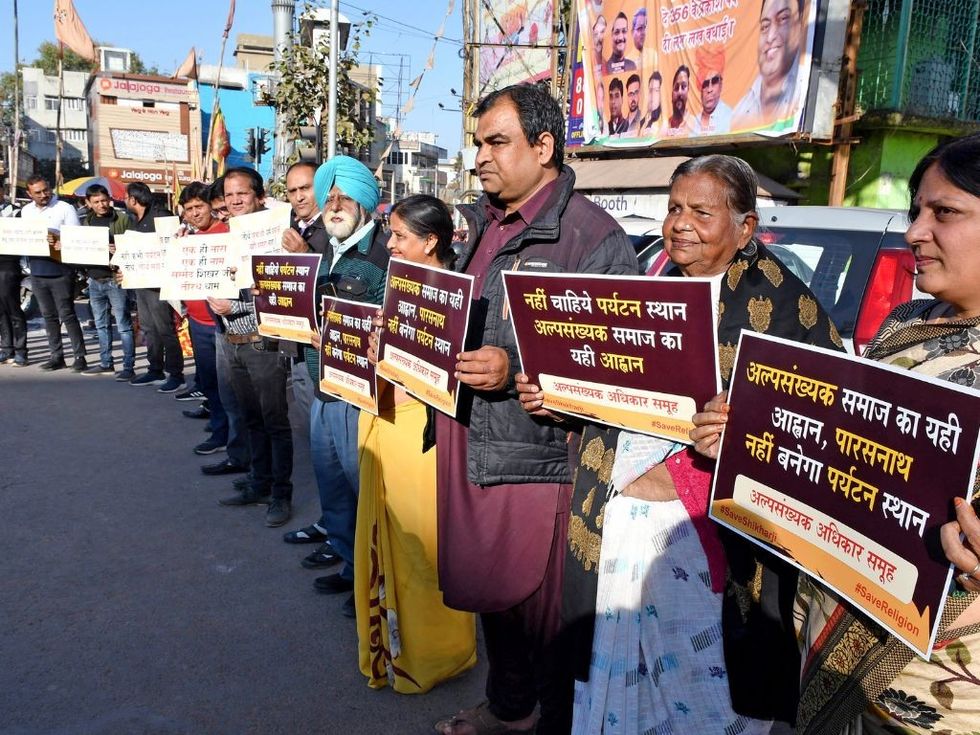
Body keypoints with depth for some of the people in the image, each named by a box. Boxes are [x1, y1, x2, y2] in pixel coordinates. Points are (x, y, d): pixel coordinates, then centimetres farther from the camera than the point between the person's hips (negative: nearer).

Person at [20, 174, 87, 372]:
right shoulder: (26, 211, 13)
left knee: (67, 315, -6)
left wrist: (59, 243, -25)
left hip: (60, 271, -5)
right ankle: (56, 356, 18)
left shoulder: (65, 208, -4)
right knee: (49, 316, 11)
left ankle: (80, 357, -1)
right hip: (37, 271, 6)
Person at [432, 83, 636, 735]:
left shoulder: (594, 238, -15)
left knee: (543, 609, 8)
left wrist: (514, 370, -26)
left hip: (538, 456, -8)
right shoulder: (483, 225, 14)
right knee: (489, 590, 22)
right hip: (469, 442, 8)